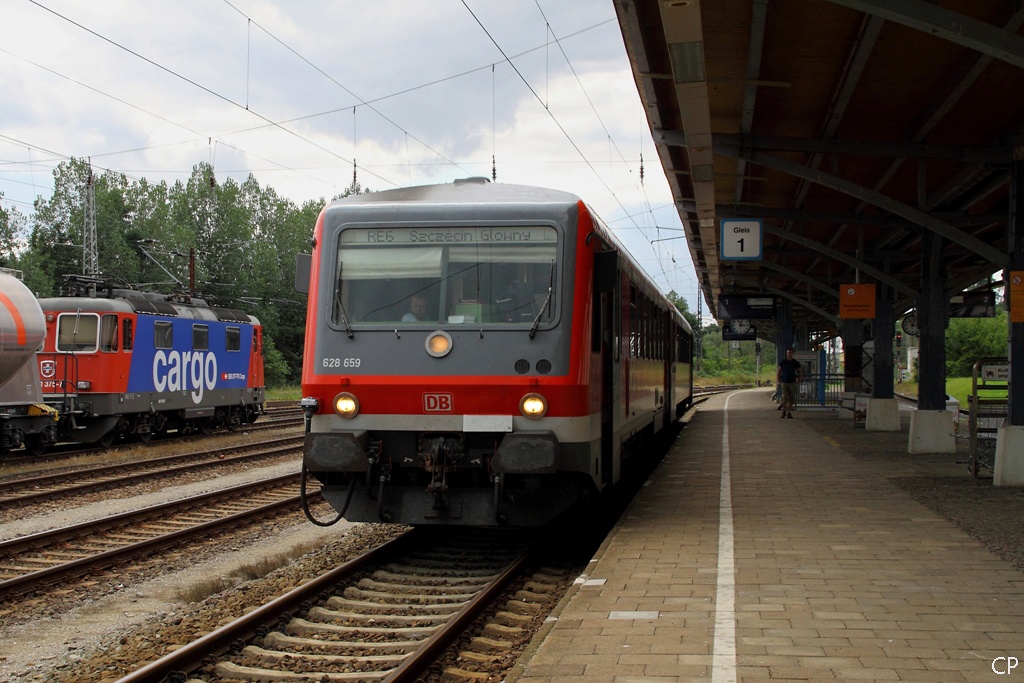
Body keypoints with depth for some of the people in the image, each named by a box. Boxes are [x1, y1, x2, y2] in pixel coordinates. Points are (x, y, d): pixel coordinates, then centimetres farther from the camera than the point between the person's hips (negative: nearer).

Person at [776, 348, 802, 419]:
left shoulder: (795, 362, 2)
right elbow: (778, 371, 6)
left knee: (792, 398, 1)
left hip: (792, 383, 2)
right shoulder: (783, 361, -1)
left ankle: (789, 413, 11)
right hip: (784, 383, -2)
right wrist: (778, 381, -1)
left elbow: (800, 372, 14)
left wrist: (798, 381, 6)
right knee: (785, 397, -10)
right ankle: (784, 411, 9)